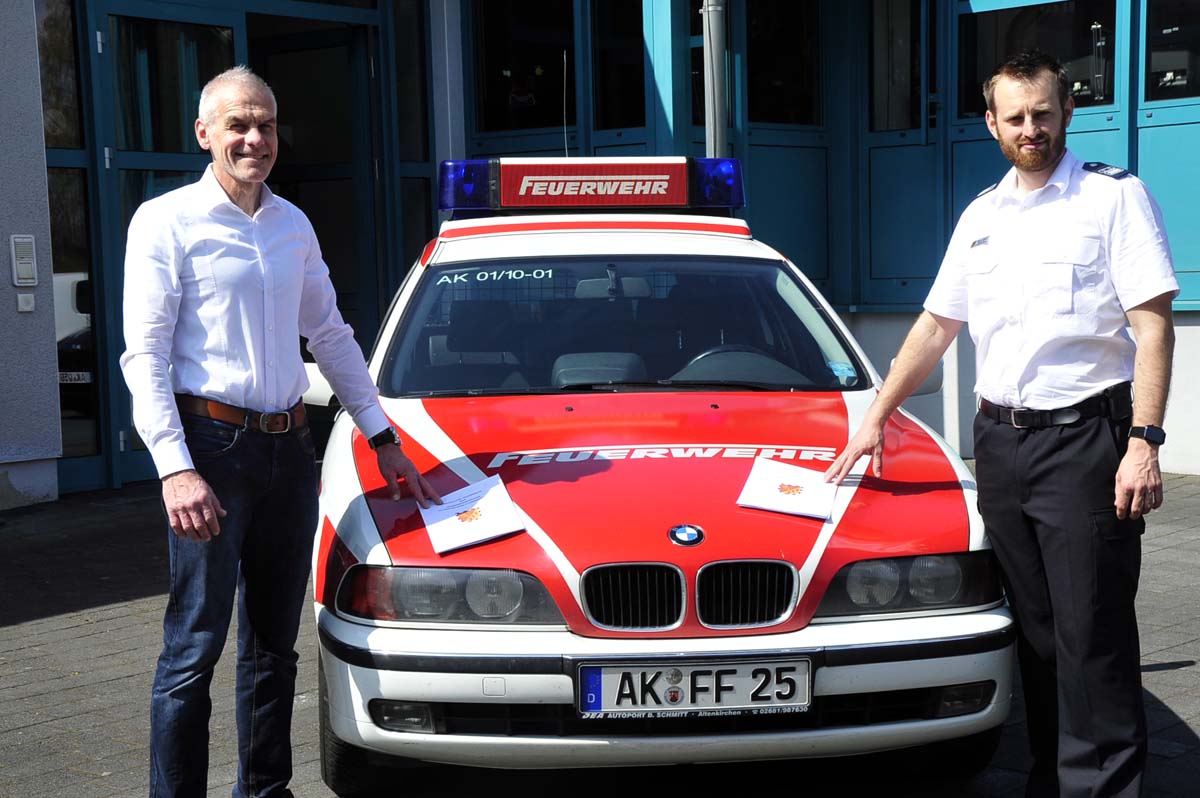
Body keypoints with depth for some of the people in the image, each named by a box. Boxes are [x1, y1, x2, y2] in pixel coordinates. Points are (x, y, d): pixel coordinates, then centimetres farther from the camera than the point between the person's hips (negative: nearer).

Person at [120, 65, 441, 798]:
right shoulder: (167, 223, -4)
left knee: (275, 642, 13)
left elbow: (331, 337, 20)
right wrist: (175, 469, -18)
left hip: (290, 447, 6)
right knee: (195, 644, -4)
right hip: (213, 444, -6)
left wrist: (383, 438, 17)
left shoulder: (293, 226, 13)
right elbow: (145, 356, -9)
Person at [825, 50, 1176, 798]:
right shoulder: (981, 215, 15)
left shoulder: (1114, 196, -3)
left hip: (1083, 436, -6)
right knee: (1034, 628, 12)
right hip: (999, 441, 6)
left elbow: (1153, 324, -9)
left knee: (1092, 635, -5)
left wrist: (1144, 442, -18)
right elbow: (935, 326, 20)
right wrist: (875, 418, 18)